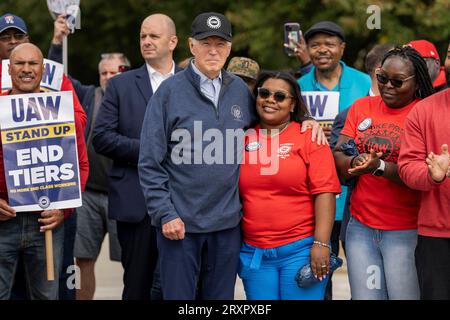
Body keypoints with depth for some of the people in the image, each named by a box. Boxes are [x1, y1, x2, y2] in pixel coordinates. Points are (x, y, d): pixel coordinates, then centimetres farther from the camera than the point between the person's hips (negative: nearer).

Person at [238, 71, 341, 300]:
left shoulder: (309, 137, -2)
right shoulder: (243, 139, 7)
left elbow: (324, 192, -7)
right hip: (253, 253, 3)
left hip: (301, 249, -3)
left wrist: (321, 243, -14)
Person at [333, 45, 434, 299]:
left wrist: (380, 167, -27)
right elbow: (337, 155, 4)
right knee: (365, 297, 7)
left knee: (403, 295, -2)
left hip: (405, 231, -4)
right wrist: (355, 163, -18)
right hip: (361, 227, 4)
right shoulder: (362, 107, 10)